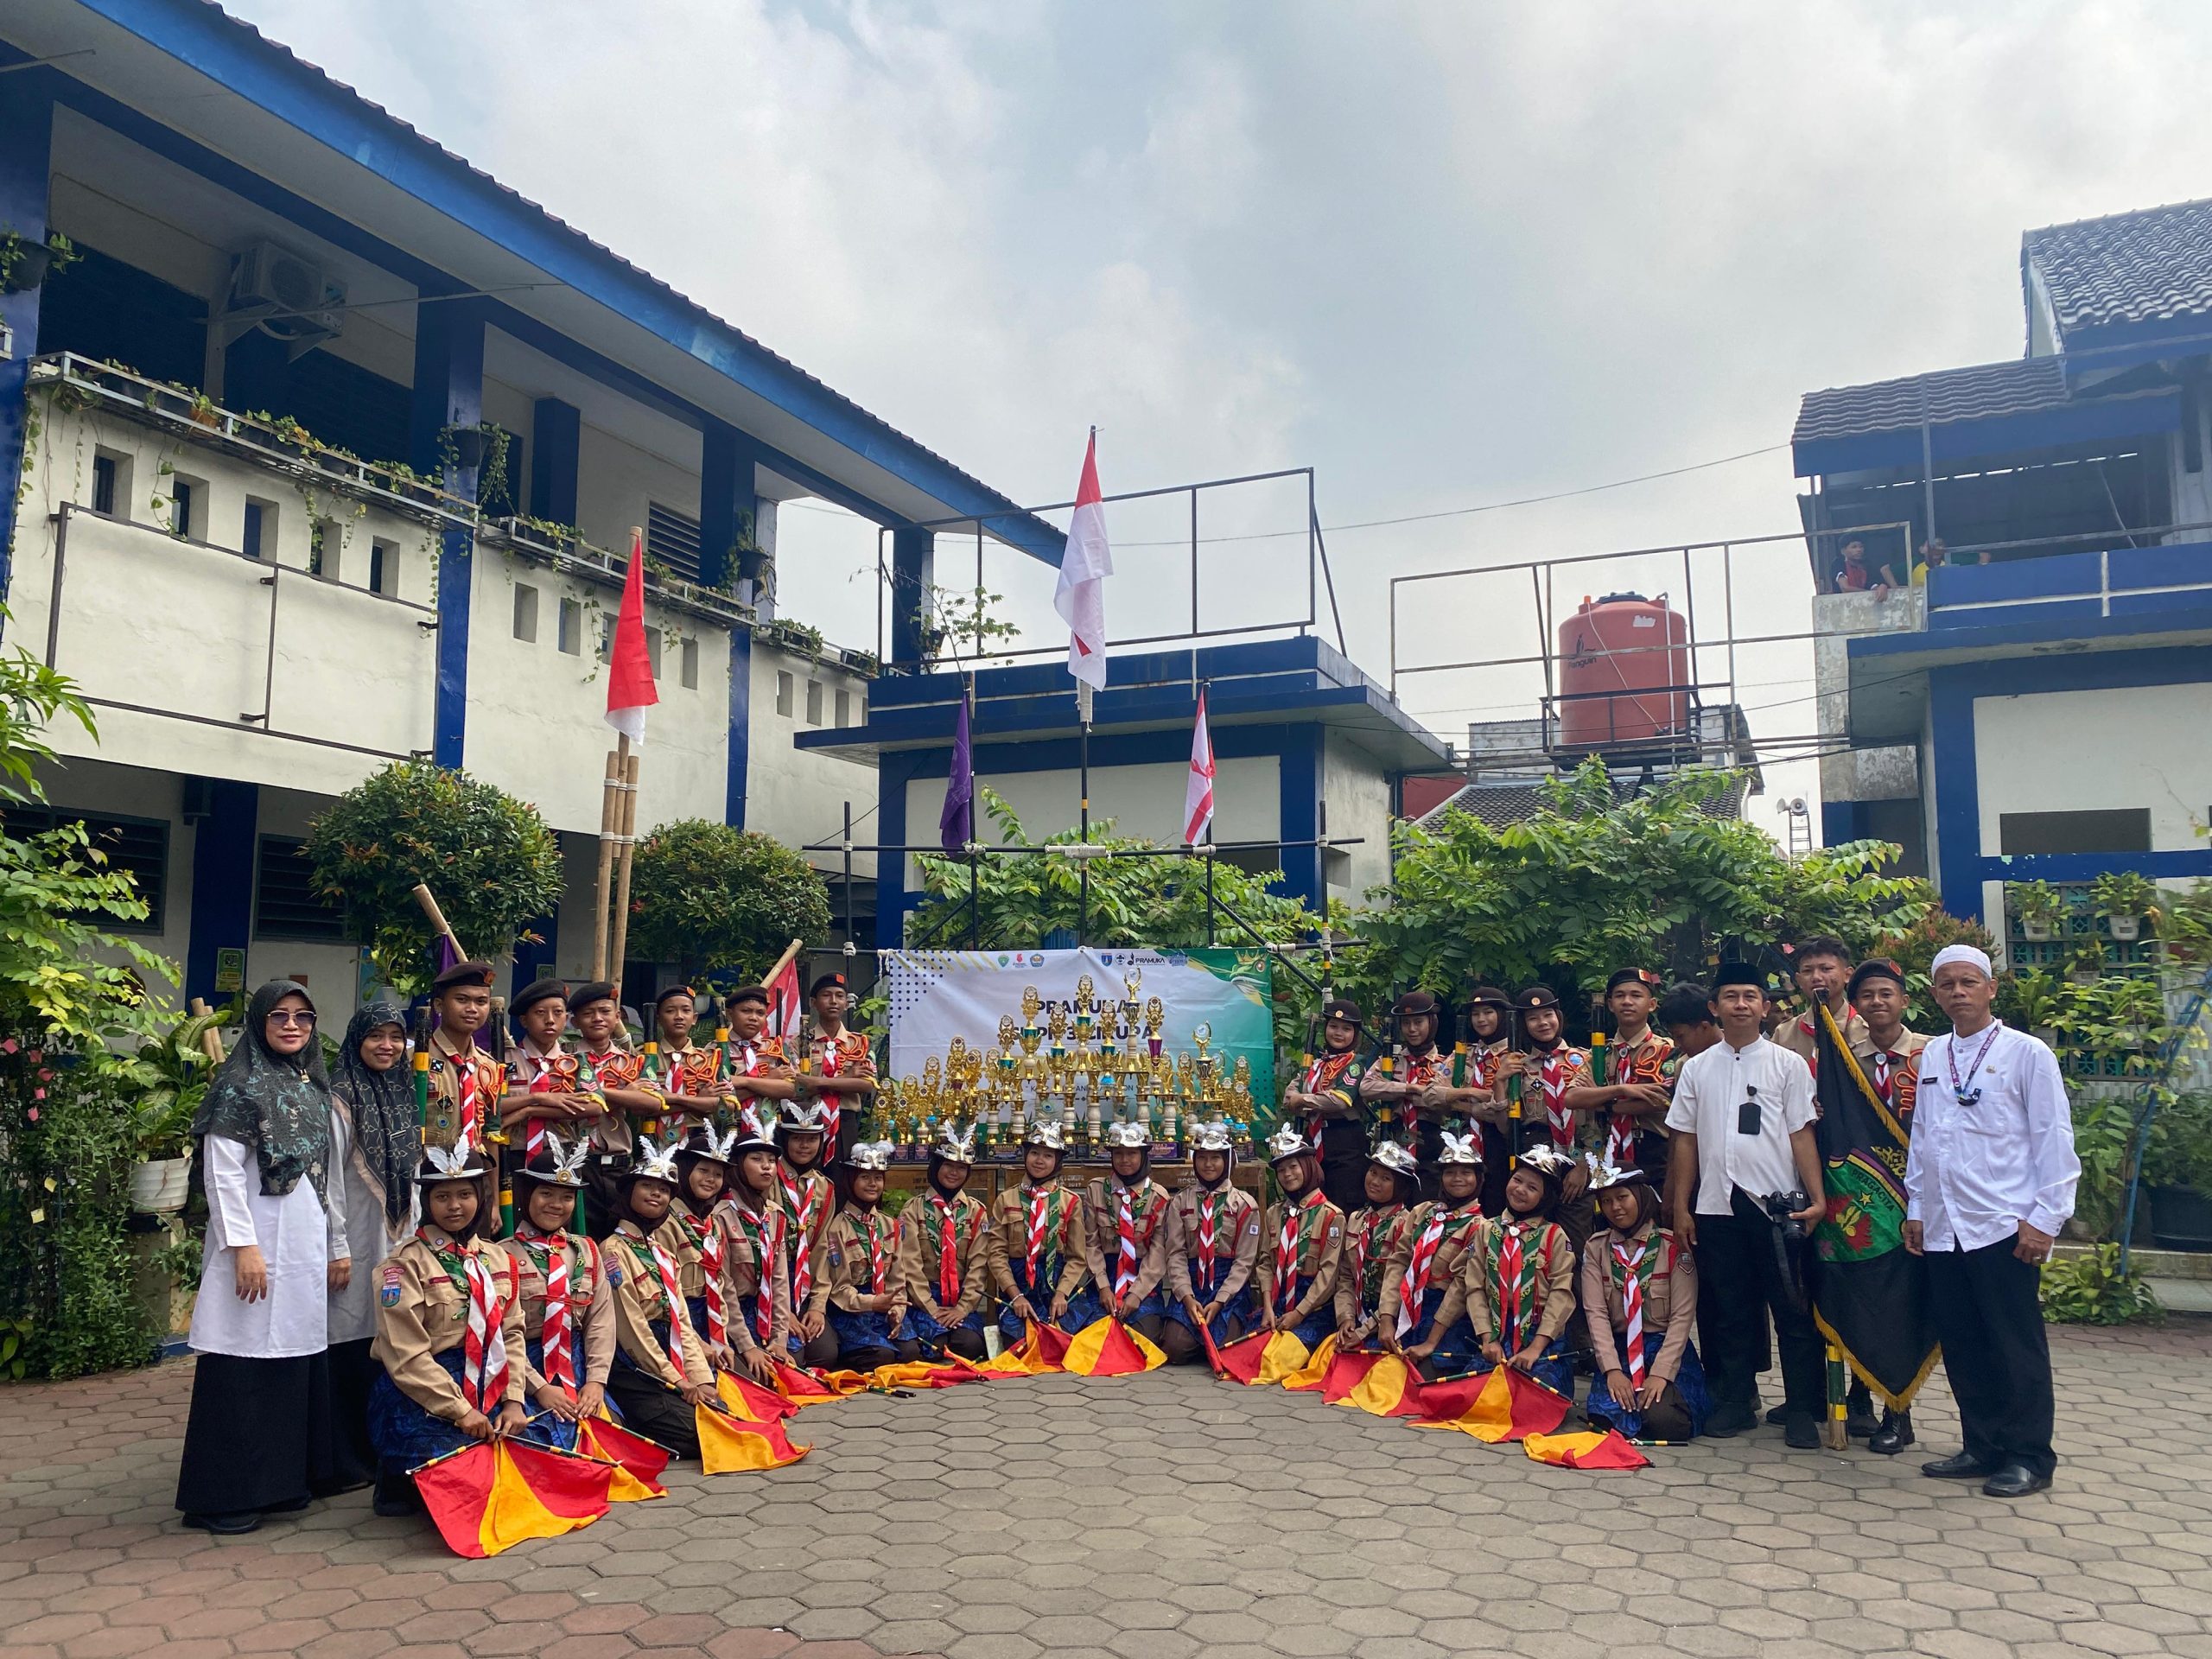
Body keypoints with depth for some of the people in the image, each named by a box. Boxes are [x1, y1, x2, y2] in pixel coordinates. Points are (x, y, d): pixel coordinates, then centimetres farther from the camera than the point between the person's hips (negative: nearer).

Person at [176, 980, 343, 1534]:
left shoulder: (315, 1089, 15)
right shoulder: (240, 1083, -5)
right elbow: (222, 1173, -11)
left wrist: (339, 1245, 17)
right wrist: (243, 1245, -18)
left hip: (307, 1246, 7)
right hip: (258, 1243, -7)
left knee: (296, 1359, 9)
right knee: (243, 1367, -3)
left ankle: (284, 1480, 18)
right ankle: (221, 1495, 5)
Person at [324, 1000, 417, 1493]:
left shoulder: (404, 1097, 12)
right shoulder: (341, 1100, -9)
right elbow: (330, 1180, -12)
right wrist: (335, 1250, -13)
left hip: (401, 1241, 6)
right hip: (359, 1244, -6)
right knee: (354, 1349, -2)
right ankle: (350, 1461, 8)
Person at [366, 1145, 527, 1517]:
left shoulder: (497, 1260, 10)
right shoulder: (407, 1264, -8)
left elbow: (512, 1333, 9)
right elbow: (407, 1354, -13)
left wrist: (513, 1400, -4)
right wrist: (460, 1410, -16)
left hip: (486, 1396, 6)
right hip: (421, 1399, -6)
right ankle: (401, 1482, 8)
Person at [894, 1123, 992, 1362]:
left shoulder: (976, 1211, 9)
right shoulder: (913, 1211, 3)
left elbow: (979, 1265, 1)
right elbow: (911, 1265, -5)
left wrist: (962, 1308, -11)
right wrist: (932, 1310, -14)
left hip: (962, 1301, 2)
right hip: (923, 1299, -2)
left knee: (970, 1346, -28)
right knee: (910, 1351, -30)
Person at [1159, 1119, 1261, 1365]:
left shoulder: (1244, 1204, 1)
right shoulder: (1181, 1201, 6)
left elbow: (1245, 1260, -3)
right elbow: (1176, 1254, 0)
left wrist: (1219, 1301, -14)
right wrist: (1187, 1297, -15)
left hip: (1230, 1285, -1)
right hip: (1190, 1284, 1)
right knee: (1175, 1349, -18)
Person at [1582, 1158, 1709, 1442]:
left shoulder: (1672, 1245, -4)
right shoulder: (1596, 1248, 3)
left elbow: (1682, 1316, -8)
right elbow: (1596, 1313, -5)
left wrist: (1660, 1373, -19)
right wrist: (1612, 1370, -18)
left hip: (1667, 1347, -1)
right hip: (1617, 1349, 1)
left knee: (1663, 1421, -27)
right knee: (1606, 1417, -26)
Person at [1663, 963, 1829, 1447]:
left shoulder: (1788, 1064, 3)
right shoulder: (1697, 1068, 9)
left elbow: (1801, 1134, 0)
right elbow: (1685, 1140, 10)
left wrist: (1817, 1197, -9)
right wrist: (1680, 1206, 7)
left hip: (1776, 1203, -2)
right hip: (1717, 1206, 2)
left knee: (1792, 1311, 1)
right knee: (1730, 1310, 10)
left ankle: (1802, 1408, 11)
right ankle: (1735, 1402, 20)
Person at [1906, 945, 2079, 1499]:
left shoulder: (2026, 1053, -3)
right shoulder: (1932, 1057, 11)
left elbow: (2055, 1140, -5)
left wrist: (2045, 1217, -9)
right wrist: (1916, 1208, 13)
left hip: (2005, 1227, -5)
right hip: (1943, 1229, 5)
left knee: (2017, 1348, 2)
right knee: (1962, 1346, 10)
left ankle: (2029, 1457, 13)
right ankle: (1984, 1448, 22)